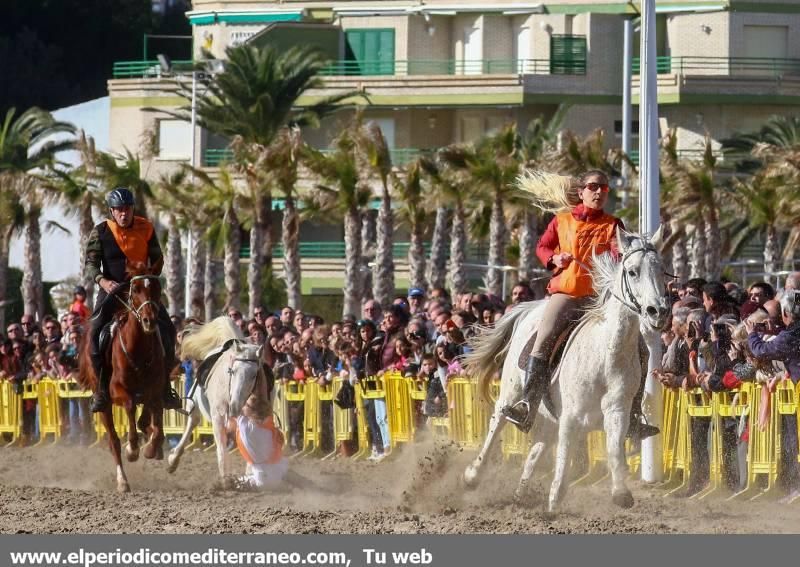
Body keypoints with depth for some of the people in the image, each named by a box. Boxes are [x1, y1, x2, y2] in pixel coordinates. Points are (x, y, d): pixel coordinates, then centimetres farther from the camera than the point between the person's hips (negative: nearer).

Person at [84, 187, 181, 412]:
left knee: (167, 329, -14)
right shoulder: (100, 232, -1)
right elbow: (91, 262, -4)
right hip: (112, 288, -1)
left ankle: (165, 386, -2)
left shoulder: (146, 229, 3)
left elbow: (157, 258, 8)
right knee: (96, 330, -23)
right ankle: (102, 388, -15)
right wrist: (102, 280, -24)